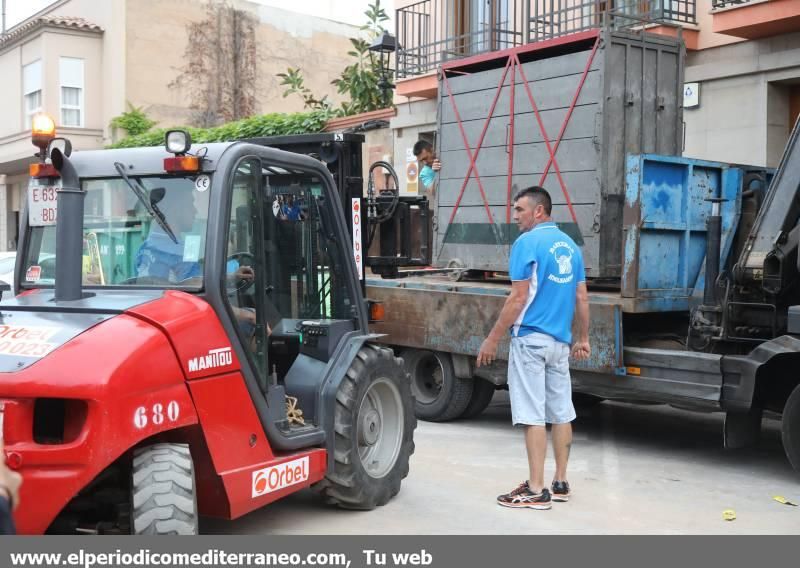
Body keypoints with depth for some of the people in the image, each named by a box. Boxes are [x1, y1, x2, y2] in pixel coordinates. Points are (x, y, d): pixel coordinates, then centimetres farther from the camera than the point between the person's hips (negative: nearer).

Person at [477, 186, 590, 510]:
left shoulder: (527, 243, -10)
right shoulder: (569, 246, 13)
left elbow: (519, 297, -15)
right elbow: (582, 298, 14)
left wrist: (493, 339, -11)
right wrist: (582, 338, 22)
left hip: (531, 338, -8)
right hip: (560, 341, 8)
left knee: (533, 415, -5)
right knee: (561, 413, 12)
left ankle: (536, 491, -3)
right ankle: (560, 483, 20)